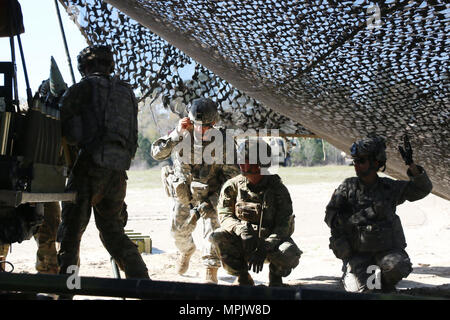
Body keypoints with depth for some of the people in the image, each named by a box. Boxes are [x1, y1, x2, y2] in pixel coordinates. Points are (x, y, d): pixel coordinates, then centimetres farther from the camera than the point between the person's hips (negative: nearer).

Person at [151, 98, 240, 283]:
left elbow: (232, 172, -13)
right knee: (179, 231, 11)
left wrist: (214, 200, -21)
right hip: (183, 193, 3)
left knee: (212, 226, -20)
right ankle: (187, 251, 47)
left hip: (210, 192, -2)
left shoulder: (223, 140, -18)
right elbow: (157, 154, -20)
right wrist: (176, 134, -32)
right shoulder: (182, 134, -14)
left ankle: (211, 274, -14)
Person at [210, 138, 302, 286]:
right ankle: (243, 279, -4)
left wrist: (265, 247, -32)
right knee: (219, 236, -26)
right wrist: (241, 229, -29)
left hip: (272, 240, -2)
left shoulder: (278, 188, -12)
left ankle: (275, 276, 6)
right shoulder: (233, 185, -5)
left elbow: (284, 226, -16)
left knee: (290, 255, -33)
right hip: (242, 241, 2)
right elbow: (225, 215, -6)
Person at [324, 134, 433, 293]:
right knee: (358, 291, -17)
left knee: (397, 267, -31)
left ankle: (386, 286, 4)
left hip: (387, 248, 1)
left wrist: (411, 165, -11)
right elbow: (330, 217, 1)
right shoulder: (348, 187, 1)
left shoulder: (389, 187, 3)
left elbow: (423, 188, 2)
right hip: (357, 251, 0)